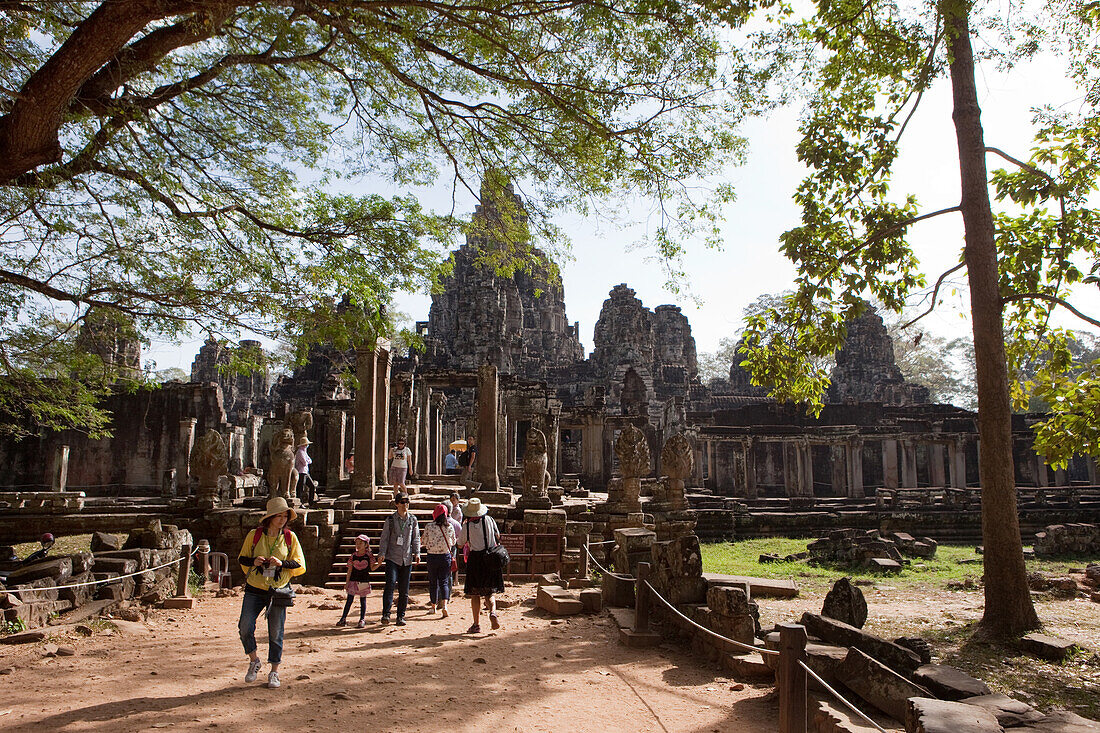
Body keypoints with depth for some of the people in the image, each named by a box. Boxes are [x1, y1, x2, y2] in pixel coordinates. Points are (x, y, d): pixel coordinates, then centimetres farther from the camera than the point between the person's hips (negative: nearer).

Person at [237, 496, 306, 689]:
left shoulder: (290, 537, 1)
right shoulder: (254, 535, 0)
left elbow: (300, 565, 2)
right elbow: (241, 559, 10)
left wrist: (282, 563, -16)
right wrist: (253, 561, -12)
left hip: (278, 590, 0)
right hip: (254, 589, 0)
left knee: (276, 632, 3)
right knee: (245, 626, -11)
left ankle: (274, 672, 19)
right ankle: (254, 661, 16)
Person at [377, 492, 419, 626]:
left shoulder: (413, 520, 9)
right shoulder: (390, 520, 4)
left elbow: (416, 538, 12)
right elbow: (384, 538, 3)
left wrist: (417, 553, -1)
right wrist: (382, 553, -9)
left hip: (407, 559, 2)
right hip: (392, 558, -2)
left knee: (404, 590, 4)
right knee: (390, 583, -19)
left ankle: (401, 616, 14)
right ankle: (386, 613, -13)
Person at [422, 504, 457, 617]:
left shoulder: (429, 527, -11)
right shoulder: (450, 527, -6)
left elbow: (424, 543, -3)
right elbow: (453, 542, 6)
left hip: (432, 557, -1)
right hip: (446, 556, 1)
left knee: (433, 582, 13)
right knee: (444, 582, 4)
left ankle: (433, 606, 23)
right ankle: (444, 604, -16)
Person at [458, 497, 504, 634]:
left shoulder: (467, 525, -6)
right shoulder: (488, 519, 0)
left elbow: (460, 542, 9)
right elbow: (497, 536, 12)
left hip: (475, 558, -2)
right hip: (491, 559, 2)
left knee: (475, 593, 7)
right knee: (489, 592, 13)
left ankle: (476, 625, 7)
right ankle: (492, 612, -15)